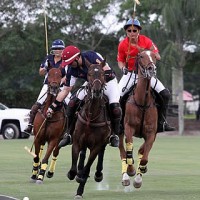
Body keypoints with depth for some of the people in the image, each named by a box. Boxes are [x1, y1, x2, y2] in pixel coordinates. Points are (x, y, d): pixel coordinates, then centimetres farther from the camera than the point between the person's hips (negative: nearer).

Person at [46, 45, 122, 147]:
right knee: (72, 103, -11)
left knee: (115, 107, -25)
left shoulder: (91, 56, -33)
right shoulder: (72, 70, -16)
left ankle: (115, 135, -7)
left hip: (108, 81, -5)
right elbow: (66, 90, -11)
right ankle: (68, 134, 0)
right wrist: (53, 106, -15)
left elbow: (107, 71, -31)